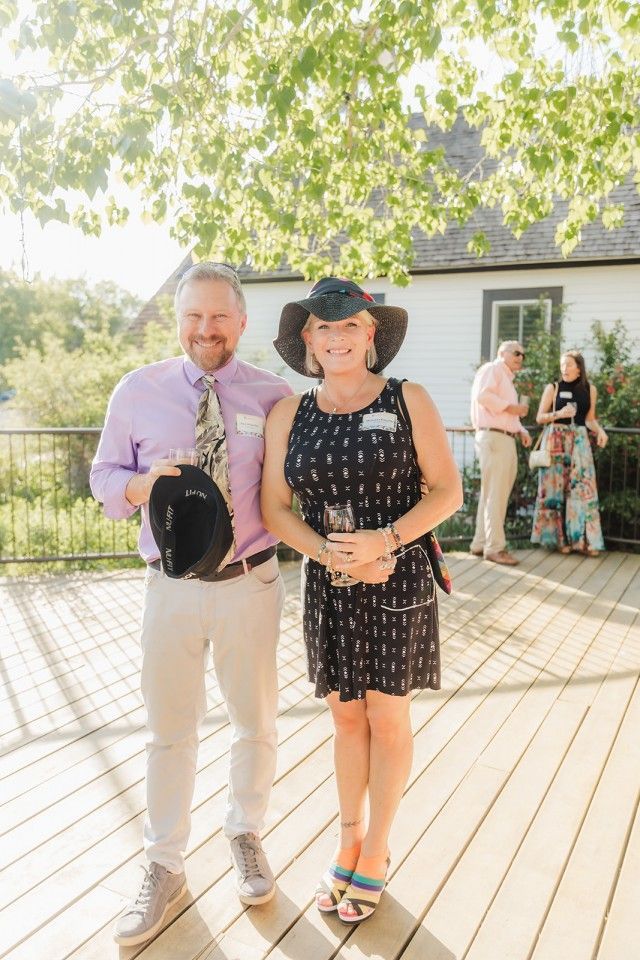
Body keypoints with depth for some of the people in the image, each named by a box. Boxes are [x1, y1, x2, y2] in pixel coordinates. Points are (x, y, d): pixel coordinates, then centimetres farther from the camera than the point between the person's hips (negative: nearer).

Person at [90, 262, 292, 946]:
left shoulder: (273, 396, -2)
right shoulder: (137, 391, 0)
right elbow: (104, 476, 5)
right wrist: (142, 484, -15)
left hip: (250, 582, 0)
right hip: (171, 585, 0)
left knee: (255, 722, 17)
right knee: (168, 731, 13)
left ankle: (246, 836, 44)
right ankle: (164, 867, 35)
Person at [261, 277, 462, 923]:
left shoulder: (408, 402, -5)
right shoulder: (289, 414, 1)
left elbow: (447, 491, -6)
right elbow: (274, 507, -1)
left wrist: (385, 538, -20)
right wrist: (329, 554, -16)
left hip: (398, 582, -2)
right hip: (328, 584, 2)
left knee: (387, 718, 10)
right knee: (347, 718, 14)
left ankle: (375, 853, 30)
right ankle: (348, 841, 36)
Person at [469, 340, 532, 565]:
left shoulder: (507, 380, 27)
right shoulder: (492, 369, -2)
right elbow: (482, 395, -20)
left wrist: (521, 431, 11)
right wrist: (511, 407, -15)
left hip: (505, 439, 10)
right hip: (493, 437, -10)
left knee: (493, 494, 11)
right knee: (495, 494, -9)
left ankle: (481, 543, 17)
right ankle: (494, 547, -7)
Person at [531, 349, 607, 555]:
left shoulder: (590, 389, 9)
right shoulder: (553, 388, 1)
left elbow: (590, 418, 15)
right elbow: (540, 417, 2)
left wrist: (599, 430, -5)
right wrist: (558, 414, -15)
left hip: (579, 441, 2)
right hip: (556, 440, -2)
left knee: (582, 487, -4)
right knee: (555, 487, -3)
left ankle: (584, 539, -1)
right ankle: (559, 538, 4)